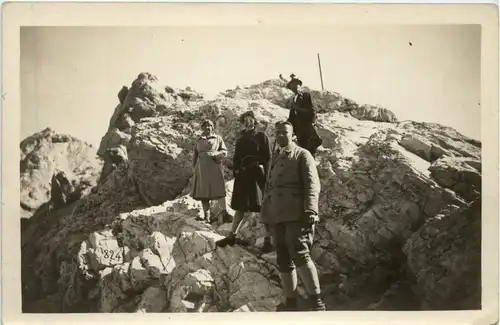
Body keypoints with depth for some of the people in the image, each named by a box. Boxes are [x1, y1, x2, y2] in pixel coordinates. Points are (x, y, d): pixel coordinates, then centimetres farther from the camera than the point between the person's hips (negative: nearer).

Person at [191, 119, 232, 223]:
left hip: (215, 167, -2)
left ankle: (224, 212, -9)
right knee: (203, 191, -3)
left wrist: (214, 154, -10)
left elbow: (224, 152, 6)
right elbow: (195, 156, 20)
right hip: (202, 168, 2)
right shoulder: (198, 141, 19)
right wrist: (194, 168, 12)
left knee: (219, 189, -11)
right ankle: (207, 215, -2)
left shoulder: (218, 138, 13)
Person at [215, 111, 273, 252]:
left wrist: (266, 175, -13)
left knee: (264, 208, -7)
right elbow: (236, 158, 18)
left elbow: (268, 157, -3)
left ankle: (267, 240, -5)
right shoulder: (240, 140, 18)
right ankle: (232, 236, 16)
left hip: (258, 174, -5)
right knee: (240, 207, 10)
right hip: (243, 175, 5)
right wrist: (236, 170, 0)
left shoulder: (261, 136, 3)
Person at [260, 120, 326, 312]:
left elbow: (312, 184, -7)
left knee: (300, 254, -17)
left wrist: (311, 210, -20)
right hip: (277, 216, 7)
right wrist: (266, 215, 18)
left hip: (296, 214, -6)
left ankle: (316, 299, -8)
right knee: (283, 260, 6)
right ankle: (290, 301, 13)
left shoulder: (302, 155, 3)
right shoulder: (274, 159, 22)